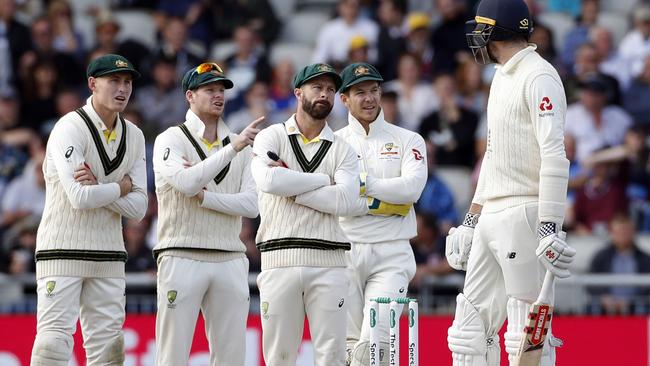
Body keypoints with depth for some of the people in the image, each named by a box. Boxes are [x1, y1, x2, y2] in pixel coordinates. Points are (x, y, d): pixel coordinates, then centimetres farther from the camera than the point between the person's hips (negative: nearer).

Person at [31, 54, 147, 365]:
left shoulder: (134, 136, 8)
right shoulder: (70, 128, -12)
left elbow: (138, 208, 2)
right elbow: (80, 198, -23)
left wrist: (99, 189, -13)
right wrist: (121, 187, -7)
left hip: (108, 257, 6)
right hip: (62, 252, -6)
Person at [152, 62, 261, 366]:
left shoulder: (239, 147, 14)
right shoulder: (171, 140, 0)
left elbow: (251, 205, 2)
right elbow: (186, 183, -20)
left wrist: (204, 196, -10)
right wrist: (233, 148, -20)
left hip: (230, 259, 4)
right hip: (183, 257, -4)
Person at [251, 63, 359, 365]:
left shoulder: (342, 150, 12)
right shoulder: (271, 138, 8)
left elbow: (345, 201, -6)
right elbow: (269, 181, -13)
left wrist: (291, 185, -6)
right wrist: (322, 180, -4)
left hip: (328, 262, 1)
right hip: (280, 258, -1)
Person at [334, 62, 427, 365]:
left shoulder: (408, 141, 9)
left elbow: (412, 188, -8)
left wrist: (363, 184, -8)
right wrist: (389, 201, -9)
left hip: (391, 253, -1)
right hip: (345, 251, 1)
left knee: (375, 340, -15)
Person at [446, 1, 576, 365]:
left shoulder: (539, 76, -11)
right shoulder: (502, 78, 20)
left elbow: (555, 157, -20)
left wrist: (549, 229, -28)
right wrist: (470, 223, 26)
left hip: (524, 214, -10)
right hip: (490, 218, 10)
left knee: (527, 332, -11)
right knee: (472, 327, 9)